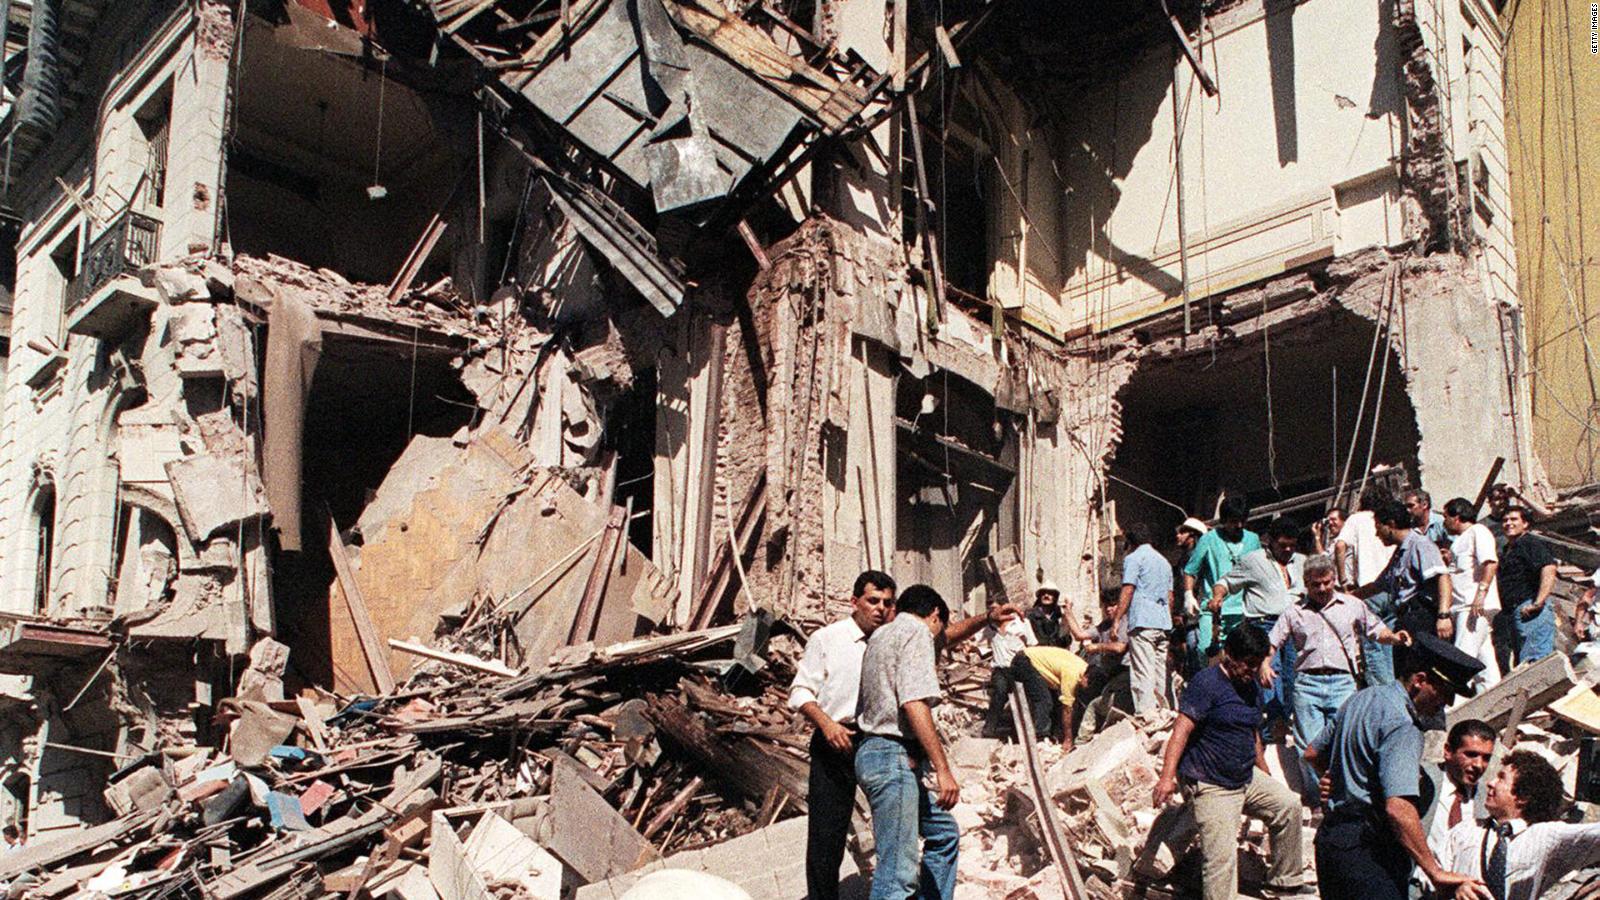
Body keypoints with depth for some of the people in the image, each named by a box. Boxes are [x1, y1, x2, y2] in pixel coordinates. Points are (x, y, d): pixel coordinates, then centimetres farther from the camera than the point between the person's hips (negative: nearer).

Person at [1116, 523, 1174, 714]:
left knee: (1143, 674, -12)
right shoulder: (1164, 561, 22)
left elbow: (1127, 593, -9)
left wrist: (1116, 621, -9)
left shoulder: (1133, 558, -2)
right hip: (1163, 624, 8)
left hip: (1142, 622, -7)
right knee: (1160, 673, 10)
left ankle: (1144, 715, -18)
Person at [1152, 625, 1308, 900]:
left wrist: (1266, 778, 30)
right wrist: (1167, 776, -32)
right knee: (1222, 858, -12)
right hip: (1210, 786, -8)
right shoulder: (1206, 683, -14)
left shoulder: (1252, 688, 13)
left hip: (1247, 778, 8)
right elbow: (1182, 729, -22)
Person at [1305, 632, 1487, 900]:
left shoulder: (1362, 698, 13)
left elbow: (1313, 754, 24)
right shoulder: (1402, 727, -17)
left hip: (1330, 832, 10)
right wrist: (1435, 872, -25)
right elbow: (1398, 807, -28)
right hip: (1366, 852, -10)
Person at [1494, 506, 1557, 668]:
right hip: (1512, 612, 9)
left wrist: (1538, 602, -23)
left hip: (1529, 610, -9)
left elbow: (1549, 569, -18)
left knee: (1531, 662, -18)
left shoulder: (1531, 543, -2)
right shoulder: (1505, 552, 26)